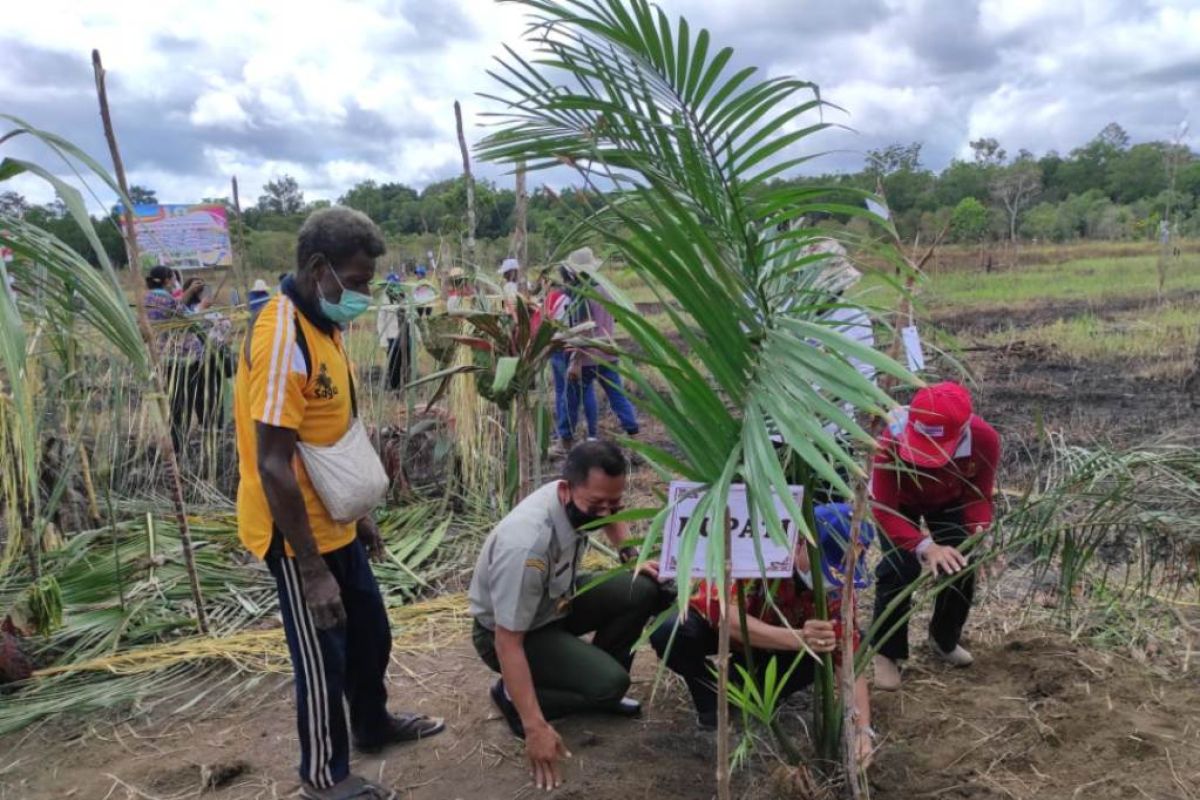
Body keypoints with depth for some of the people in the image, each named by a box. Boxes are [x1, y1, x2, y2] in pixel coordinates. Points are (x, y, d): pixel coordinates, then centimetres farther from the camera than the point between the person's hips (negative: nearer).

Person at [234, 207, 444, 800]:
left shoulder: (321, 324, 5)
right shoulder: (282, 340, -25)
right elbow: (273, 467, -27)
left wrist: (358, 512, 19)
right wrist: (313, 570, -24)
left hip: (333, 522, 9)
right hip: (297, 534, -9)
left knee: (369, 630, 23)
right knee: (322, 656, 8)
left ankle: (373, 724, 47)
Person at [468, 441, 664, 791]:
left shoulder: (583, 501, -16)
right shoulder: (526, 544, -39)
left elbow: (609, 515, 13)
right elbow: (507, 641, -35)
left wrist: (631, 555, -5)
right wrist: (535, 727, -35)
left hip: (556, 600, 7)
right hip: (507, 629, -7)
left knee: (644, 591, -12)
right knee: (610, 682, -24)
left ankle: (595, 676, 6)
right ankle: (514, 696, -2)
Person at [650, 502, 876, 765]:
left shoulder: (836, 589, -21)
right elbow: (729, 619, -46)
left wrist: (863, 729, -33)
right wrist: (798, 638, -59)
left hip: (766, 647, 4)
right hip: (714, 623, -3)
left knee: (830, 646, -22)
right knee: (669, 633, -36)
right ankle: (712, 699, -6)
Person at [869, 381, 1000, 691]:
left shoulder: (984, 440, -36)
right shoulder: (892, 442, -44)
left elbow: (979, 495, -21)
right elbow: (884, 510, -40)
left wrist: (980, 531, -42)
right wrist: (925, 547, -55)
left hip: (950, 501, 3)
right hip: (900, 501, -3)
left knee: (962, 568, -1)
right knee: (898, 570, -17)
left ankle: (945, 640, 27)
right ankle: (887, 653, 2)